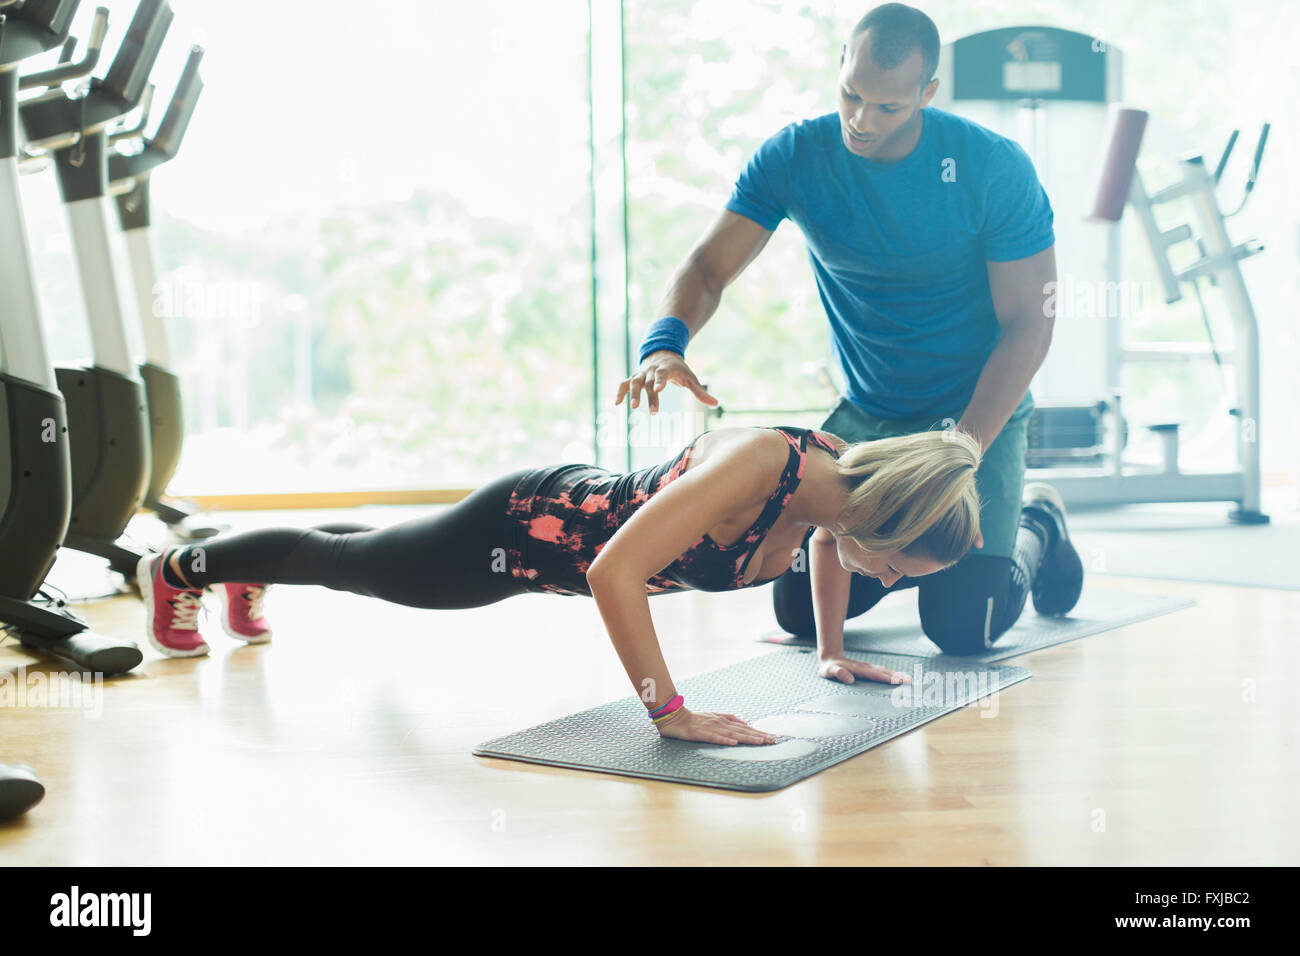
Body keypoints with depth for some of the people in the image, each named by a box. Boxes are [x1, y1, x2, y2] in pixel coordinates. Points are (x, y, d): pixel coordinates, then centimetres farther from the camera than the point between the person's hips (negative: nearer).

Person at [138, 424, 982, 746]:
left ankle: (246, 575, 61)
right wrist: (670, 714, -42)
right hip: (518, 532, -7)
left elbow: (828, 539, 9)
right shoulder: (753, 466, -41)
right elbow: (614, 573, -45)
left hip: (579, 508, 7)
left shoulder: (848, 476, -17)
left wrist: (831, 650, 8)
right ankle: (178, 569, 45)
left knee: (369, 559, 33)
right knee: (345, 564, 19)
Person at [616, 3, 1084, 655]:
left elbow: (1028, 327, -16)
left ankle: (1035, 528, 20)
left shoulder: (994, 169, -18)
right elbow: (708, 268, -13)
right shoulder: (794, 157, -10)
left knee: (961, 625, -14)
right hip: (865, 413, 4)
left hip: (979, 412, -3)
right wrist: (664, 343, -36)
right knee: (801, 607, -1)